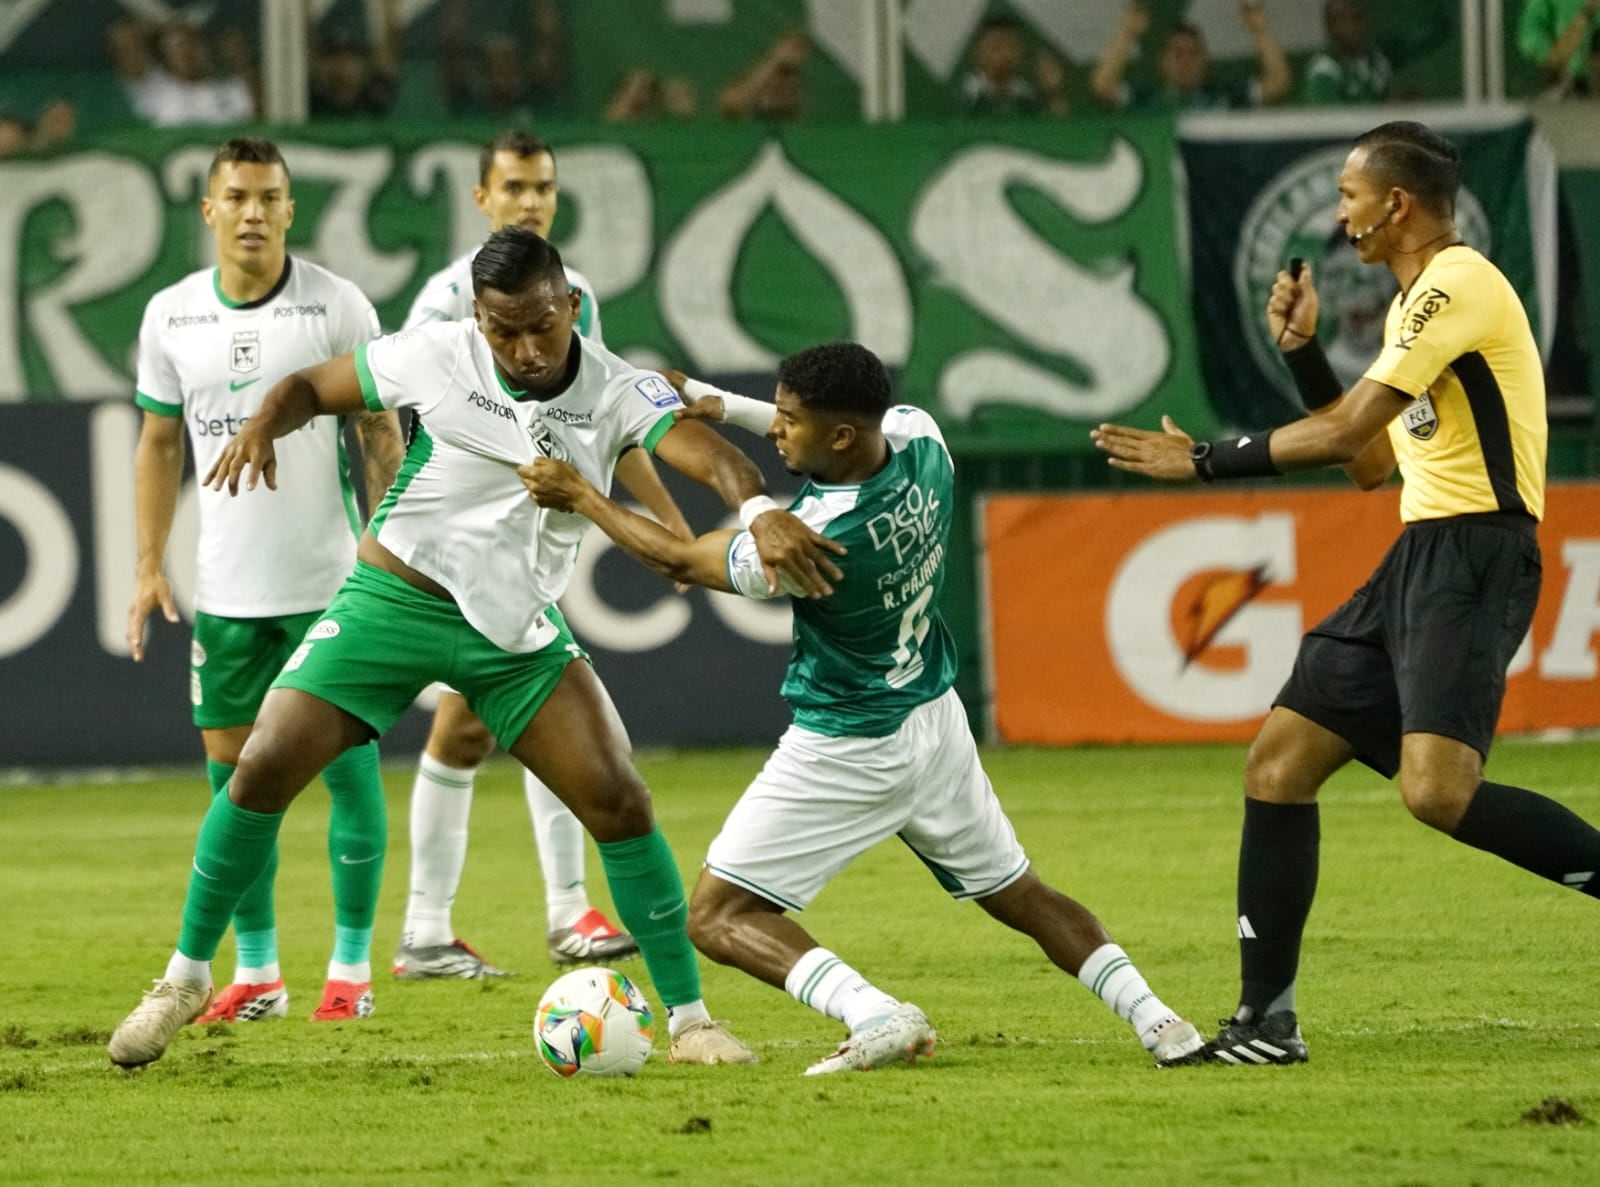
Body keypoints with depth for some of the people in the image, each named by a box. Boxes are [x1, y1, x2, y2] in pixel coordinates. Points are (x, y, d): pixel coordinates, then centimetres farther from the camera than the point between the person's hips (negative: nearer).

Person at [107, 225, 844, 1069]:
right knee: (263, 770, -11)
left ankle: (688, 1018, 2)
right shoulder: (436, 357, -10)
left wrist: (761, 512, -48)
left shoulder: (615, 391, -11)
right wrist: (264, 424, -20)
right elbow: (314, 387, 3)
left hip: (517, 628, 1)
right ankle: (186, 978, 8)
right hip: (393, 600, -1)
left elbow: (712, 456, -26)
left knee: (619, 802, -10)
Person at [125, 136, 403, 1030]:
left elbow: (381, 435, -1)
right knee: (233, 771, 5)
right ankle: (257, 971, 14)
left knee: (348, 762, -2)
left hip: (330, 579, -3)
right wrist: (151, 565, 5)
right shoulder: (171, 316, 3)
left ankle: (352, 967, 6)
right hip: (226, 588, 3)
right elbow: (161, 443, 12)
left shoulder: (338, 305, -6)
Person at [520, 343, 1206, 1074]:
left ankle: (874, 1015, -21)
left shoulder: (816, 539, -31)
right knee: (1017, 895, 22)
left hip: (847, 752, -8)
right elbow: (855, 443, 12)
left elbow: (680, 560, -17)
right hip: (935, 720, 8)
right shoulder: (920, 438, -14)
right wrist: (724, 406, 7)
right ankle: (1154, 1019, 12)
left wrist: (579, 495, -6)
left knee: (719, 918, -3)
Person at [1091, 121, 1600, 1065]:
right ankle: (1267, 1022, 8)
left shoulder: (1458, 284, -11)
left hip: (1474, 556, -10)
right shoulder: (1419, 301, 21)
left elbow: (1345, 433, -15)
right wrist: (1302, 350, 19)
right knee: (1279, 763, 5)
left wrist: (1202, 461, -6)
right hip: (1419, 557, 10)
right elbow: (1374, 461, 25)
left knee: (1438, 790, -27)